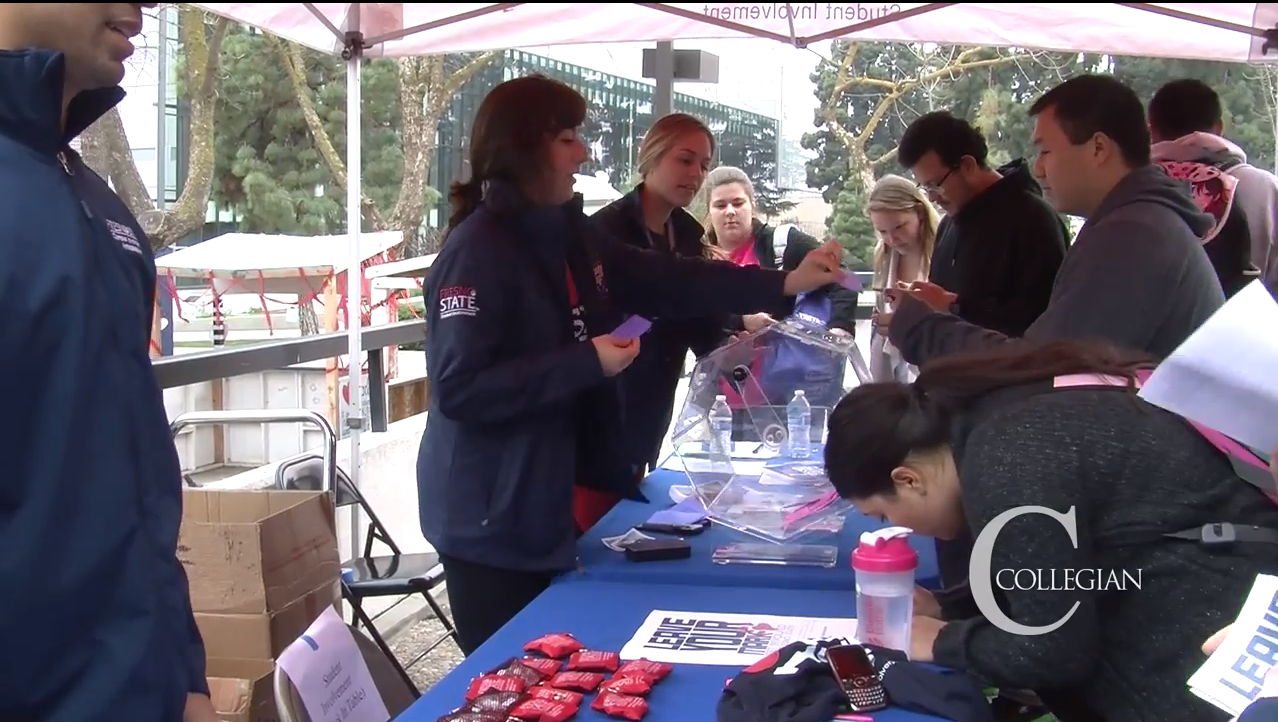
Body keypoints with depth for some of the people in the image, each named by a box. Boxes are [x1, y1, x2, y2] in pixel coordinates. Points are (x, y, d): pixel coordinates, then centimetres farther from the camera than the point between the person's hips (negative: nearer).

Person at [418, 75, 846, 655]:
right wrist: (587, 364, -23)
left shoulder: (569, 234, 7)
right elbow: (459, 389, -25)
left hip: (555, 504, 8)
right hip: (494, 520, -8)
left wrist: (782, 284, 9)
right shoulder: (477, 250, -19)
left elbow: (664, 281, 14)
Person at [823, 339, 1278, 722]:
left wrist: (943, 642, -1)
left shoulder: (1005, 464, -22)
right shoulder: (999, 407, 5)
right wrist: (948, 609, 11)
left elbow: (1052, 652, -14)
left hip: (1211, 640, -8)